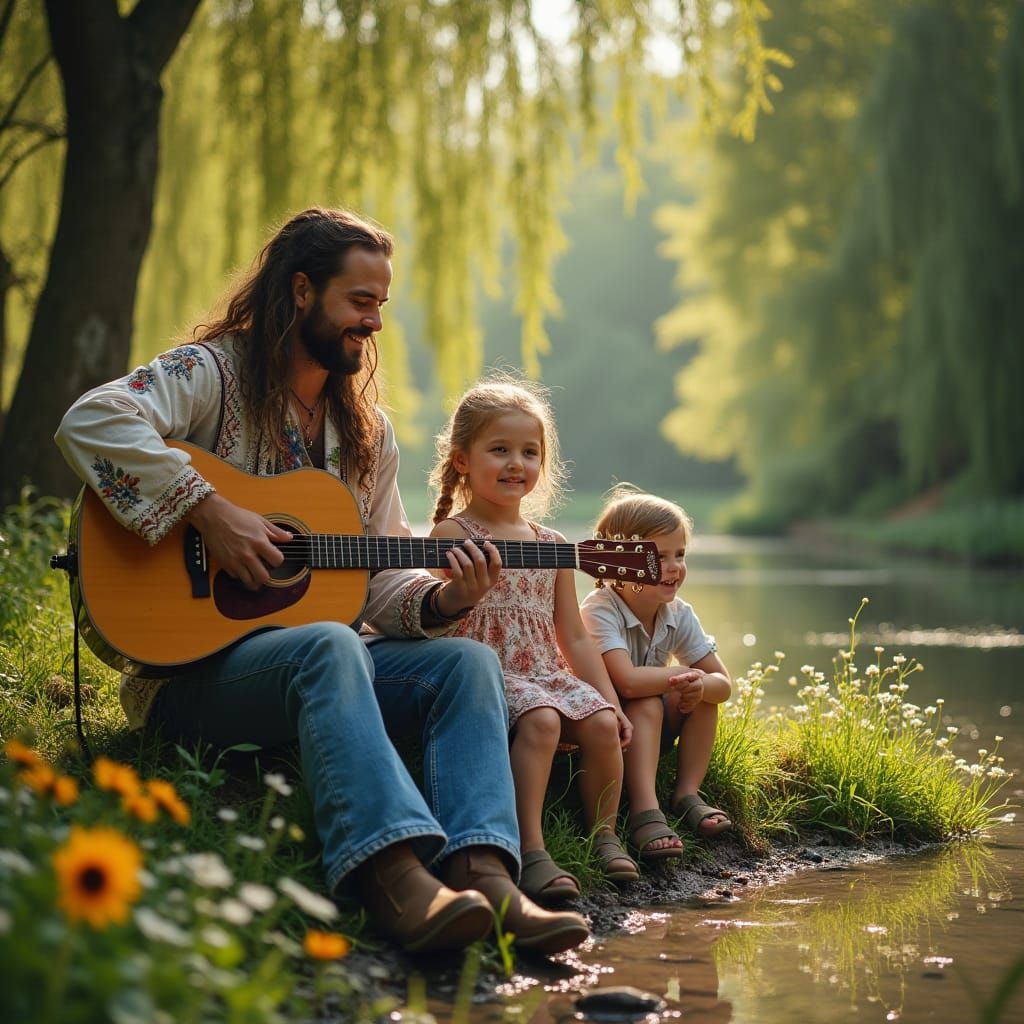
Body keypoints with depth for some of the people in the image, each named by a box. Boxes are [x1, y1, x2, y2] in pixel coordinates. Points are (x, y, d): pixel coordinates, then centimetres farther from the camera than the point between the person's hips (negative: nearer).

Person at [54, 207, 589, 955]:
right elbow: (91, 421, -23)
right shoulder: (213, 374, -3)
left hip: (319, 654, 7)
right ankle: (395, 878, -53)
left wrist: (443, 599, -7)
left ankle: (483, 874, -37)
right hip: (190, 662, -7)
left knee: (469, 661, -16)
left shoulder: (369, 434, 18)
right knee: (328, 646, -36)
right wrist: (210, 511, -27)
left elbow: (382, 582, 15)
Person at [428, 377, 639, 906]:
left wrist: (610, 699, 12)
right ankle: (531, 851, -35)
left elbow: (574, 638, 19)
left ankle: (604, 835, -1)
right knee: (540, 719, -34)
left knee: (602, 722, -21)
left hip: (549, 674, 6)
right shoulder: (452, 535, 0)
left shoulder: (552, 544, 18)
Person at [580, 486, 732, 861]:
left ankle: (687, 794, -10)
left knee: (702, 692, -12)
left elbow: (722, 683, -5)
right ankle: (645, 813, -40)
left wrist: (701, 684, -31)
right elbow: (628, 681, -40)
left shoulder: (679, 615, -5)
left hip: (650, 733, 7)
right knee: (646, 705, -32)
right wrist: (682, 674, -24)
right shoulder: (600, 610, -26)